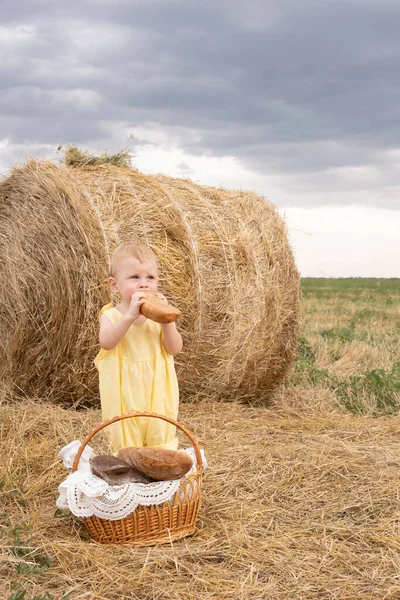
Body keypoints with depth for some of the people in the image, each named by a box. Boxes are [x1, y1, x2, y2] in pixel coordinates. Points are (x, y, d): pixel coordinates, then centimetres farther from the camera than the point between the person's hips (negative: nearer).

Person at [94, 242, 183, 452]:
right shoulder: (111, 315, -7)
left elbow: (175, 348, -10)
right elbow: (106, 342, -28)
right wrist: (130, 316, -38)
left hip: (156, 393, 2)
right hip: (124, 394, -2)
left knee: (161, 441, 12)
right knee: (126, 443, 9)